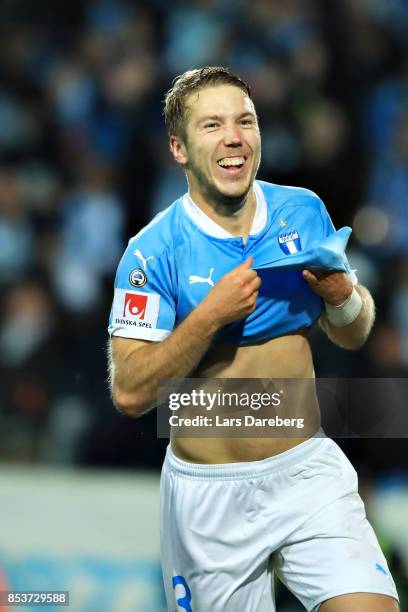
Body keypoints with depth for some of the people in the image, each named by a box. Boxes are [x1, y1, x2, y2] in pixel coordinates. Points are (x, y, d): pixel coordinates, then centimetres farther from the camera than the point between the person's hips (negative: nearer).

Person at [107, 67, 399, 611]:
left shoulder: (305, 212, 1)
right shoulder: (154, 250, -11)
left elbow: (353, 337, 12)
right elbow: (130, 394, -16)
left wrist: (342, 295, -10)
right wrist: (212, 314, -24)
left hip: (307, 469, 2)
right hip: (210, 491, -2)